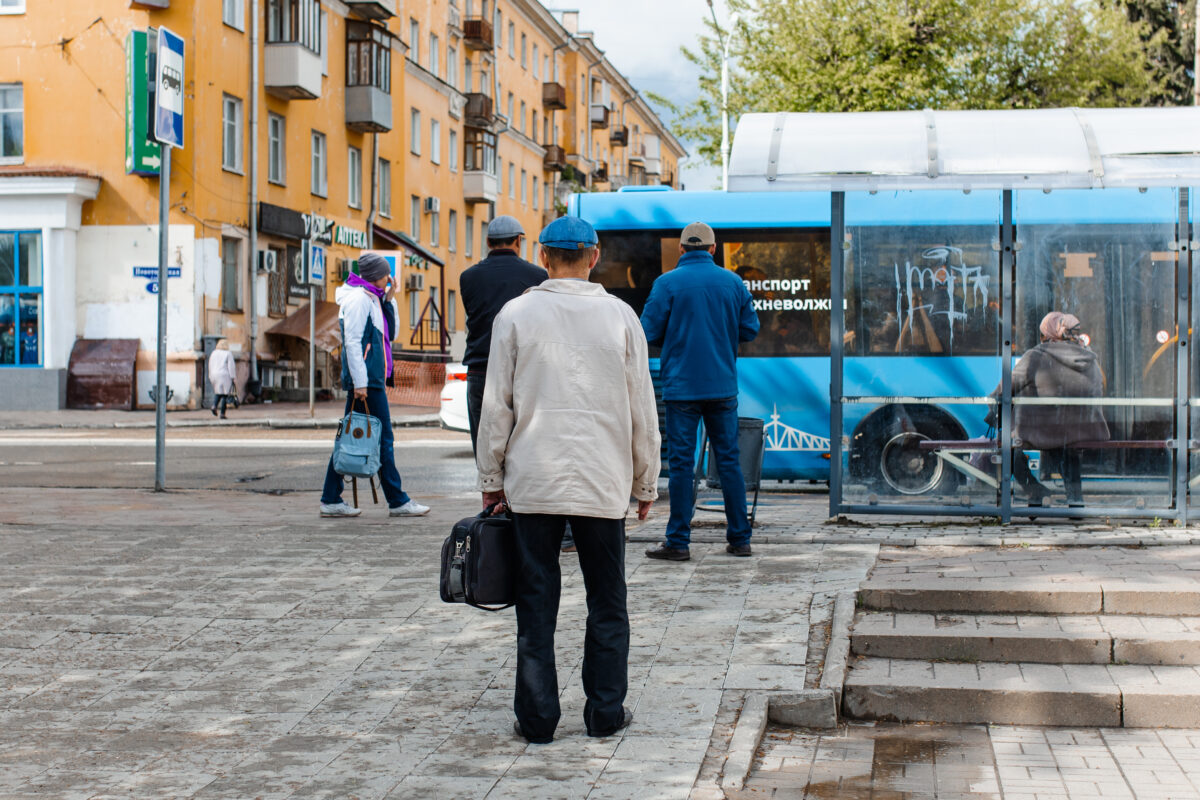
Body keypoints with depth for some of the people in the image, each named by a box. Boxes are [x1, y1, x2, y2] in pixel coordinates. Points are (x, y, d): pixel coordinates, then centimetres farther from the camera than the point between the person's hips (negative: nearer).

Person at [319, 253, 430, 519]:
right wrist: (360, 382, -20)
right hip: (366, 379, -10)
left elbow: (390, 334, 23)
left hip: (372, 379, 10)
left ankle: (331, 500, 10)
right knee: (382, 438, -5)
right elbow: (352, 342, -17)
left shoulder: (371, 298, 19)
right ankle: (398, 501, -1)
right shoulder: (358, 298, -10)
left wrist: (388, 300, 14)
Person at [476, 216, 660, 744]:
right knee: (606, 601, 10)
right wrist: (645, 484, 14)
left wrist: (491, 478, 10)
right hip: (604, 483, 1)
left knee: (536, 602, 5)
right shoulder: (620, 316, 2)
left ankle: (537, 716, 8)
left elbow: (496, 406, 0)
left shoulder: (516, 314, -1)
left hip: (533, 482, 0)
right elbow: (642, 410, 5)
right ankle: (605, 712, 13)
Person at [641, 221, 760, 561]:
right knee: (729, 460, 10)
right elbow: (750, 330, 9)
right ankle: (740, 538, 12)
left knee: (681, 462, 1)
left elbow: (649, 332, -5)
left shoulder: (666, 284, -6)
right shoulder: (733, 283, 4)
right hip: (723, 386, 3)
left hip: (682, 387, -3)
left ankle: (678, 542, 2)